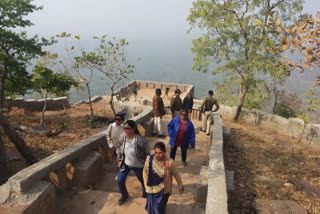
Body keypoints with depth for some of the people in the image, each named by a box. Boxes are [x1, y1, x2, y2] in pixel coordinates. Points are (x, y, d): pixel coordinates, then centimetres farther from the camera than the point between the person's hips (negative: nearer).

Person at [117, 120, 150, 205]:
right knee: (120, 181, 9)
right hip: (125, 163, 4)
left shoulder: (140, 140, -32)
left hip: (138, 166, -4)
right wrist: (119, 160, 5)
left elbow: (146, 154, -20)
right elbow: (120, 149, 4)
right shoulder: (123, 136, -15)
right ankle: (124, 195, 40)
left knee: (143, 181, 20)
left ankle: (145, 194, 53)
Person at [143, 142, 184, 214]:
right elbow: (145, 172, -2)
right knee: (151, 206, 23)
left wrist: (180, 185, 3)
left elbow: (175, 174, -7)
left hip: (163, 190, -2)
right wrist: (146, 185, 3)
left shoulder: (169, 162, -23)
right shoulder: (149, 159, -20)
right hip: (151, 189, 2)